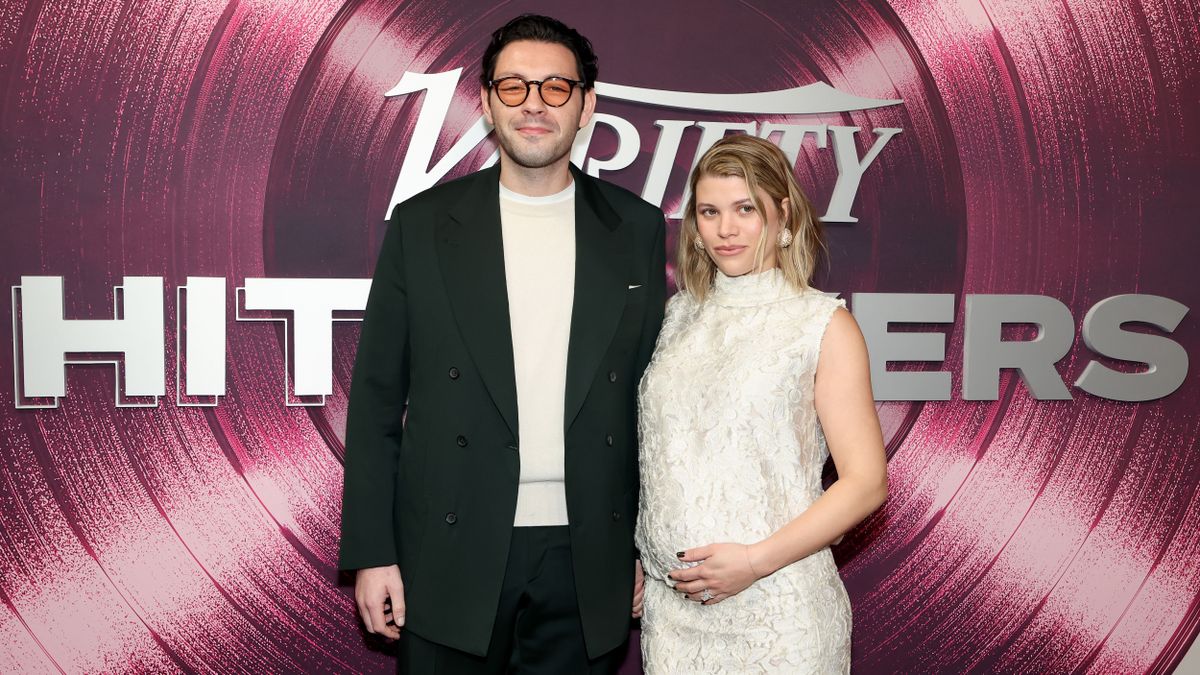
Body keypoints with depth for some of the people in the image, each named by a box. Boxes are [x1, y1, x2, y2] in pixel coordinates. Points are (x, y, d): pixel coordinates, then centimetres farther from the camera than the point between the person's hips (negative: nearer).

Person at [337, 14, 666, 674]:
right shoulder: (422, 224, -1)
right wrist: (371, 552, -3)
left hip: (586, 561, 1)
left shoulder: (637, 229, 3)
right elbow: (376, 399, 0)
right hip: (452, 560, -1)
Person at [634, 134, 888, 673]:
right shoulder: (678, 315, 8)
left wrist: (755, 560, -16)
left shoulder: (824, 324, -5)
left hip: (775, 608, -3)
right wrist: (638, 559, 4)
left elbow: (866, 482, -8)